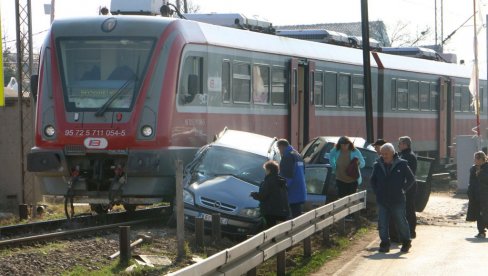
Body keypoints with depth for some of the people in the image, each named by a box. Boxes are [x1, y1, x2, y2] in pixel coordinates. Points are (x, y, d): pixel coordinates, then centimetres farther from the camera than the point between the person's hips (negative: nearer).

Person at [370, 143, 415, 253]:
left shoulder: (401, 164, -4)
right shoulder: (378, 166, 5)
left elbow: (411, 178, 5)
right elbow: (373, 180, 20)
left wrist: (403, 189, -1)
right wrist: (377, 191, 8)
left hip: (398, 200, -3)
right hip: (382, 201, 3)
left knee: (401, 222, 5)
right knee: (382, 223, 0)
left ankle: (406, 242, 22)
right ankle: (385, 244, 9)